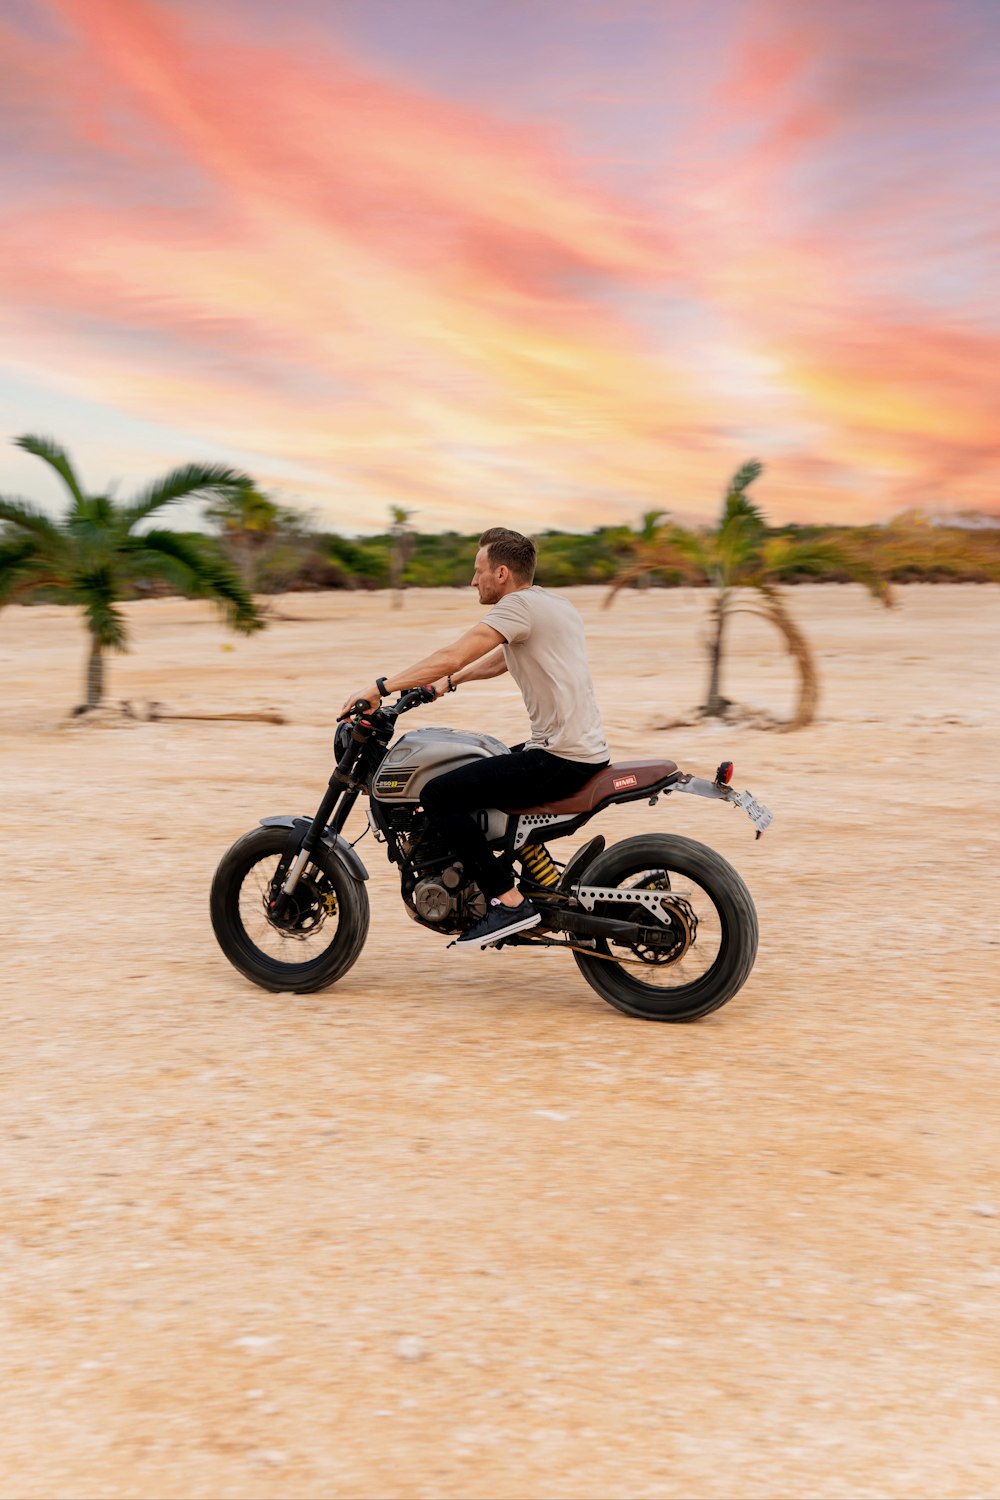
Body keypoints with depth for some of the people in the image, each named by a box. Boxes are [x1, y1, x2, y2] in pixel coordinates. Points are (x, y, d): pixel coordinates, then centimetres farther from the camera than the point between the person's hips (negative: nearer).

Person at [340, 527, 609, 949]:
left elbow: (453, 655, -20)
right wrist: (449, 682, 28)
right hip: (586, 751, 10)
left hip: (559, 758, -10)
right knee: (482, 768, 31)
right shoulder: (549, 603, 17)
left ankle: (509, 902, -13)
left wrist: (379, 688, -18)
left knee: (439, 795, -13)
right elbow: (501, 659, 31)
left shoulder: (518, 605, -12)